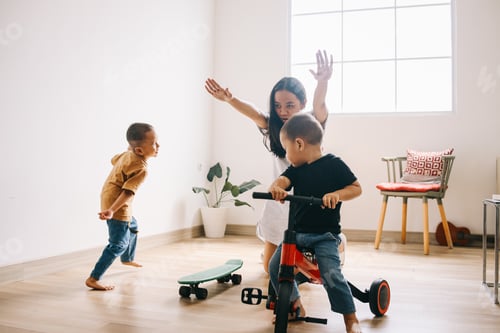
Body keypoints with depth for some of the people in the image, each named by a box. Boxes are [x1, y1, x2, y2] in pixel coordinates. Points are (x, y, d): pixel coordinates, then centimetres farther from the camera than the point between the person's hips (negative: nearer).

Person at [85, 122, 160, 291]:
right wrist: (111, 210, -36)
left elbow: (114, 160, 20)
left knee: (132, 226, 31)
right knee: (119, 244, -8)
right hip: (117, 205, -10)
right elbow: (128, 193, -31)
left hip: (108, 197, 10)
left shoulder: (127, 154, -1)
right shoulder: (141, 169, -25)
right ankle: (93, 279, -6)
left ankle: (128, 259, 54)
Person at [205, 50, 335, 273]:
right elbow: (253, 113, -25)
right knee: (270, 267, 12)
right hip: (279, 203, 3)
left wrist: (323, 82, -56)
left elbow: (319, 106, -34)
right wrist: (229, 99, -46)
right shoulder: (272, 129, -5)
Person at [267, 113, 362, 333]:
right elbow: (281, 180, -12)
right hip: (296, 232, 6)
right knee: (275, 267, 0)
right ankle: (295, 305, 23)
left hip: (325, 234, -5)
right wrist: (276, 188, -36)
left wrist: (337, 195, -23)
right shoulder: (296, 168, 6)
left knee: (331, 275, -20)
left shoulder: (333, 164, -7)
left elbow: (356, 188, -4)